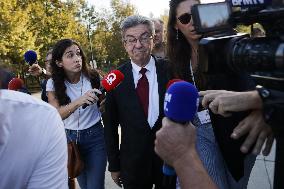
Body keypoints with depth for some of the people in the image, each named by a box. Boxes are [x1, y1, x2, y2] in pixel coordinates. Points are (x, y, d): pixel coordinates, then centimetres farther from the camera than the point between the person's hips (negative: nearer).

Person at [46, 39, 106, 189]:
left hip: (94, 137, -1)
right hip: (69, 137, 2)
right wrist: (78, 101, -36)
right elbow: (56, 115, -21)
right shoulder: (53, 84, -8)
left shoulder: (92, 77, -10)